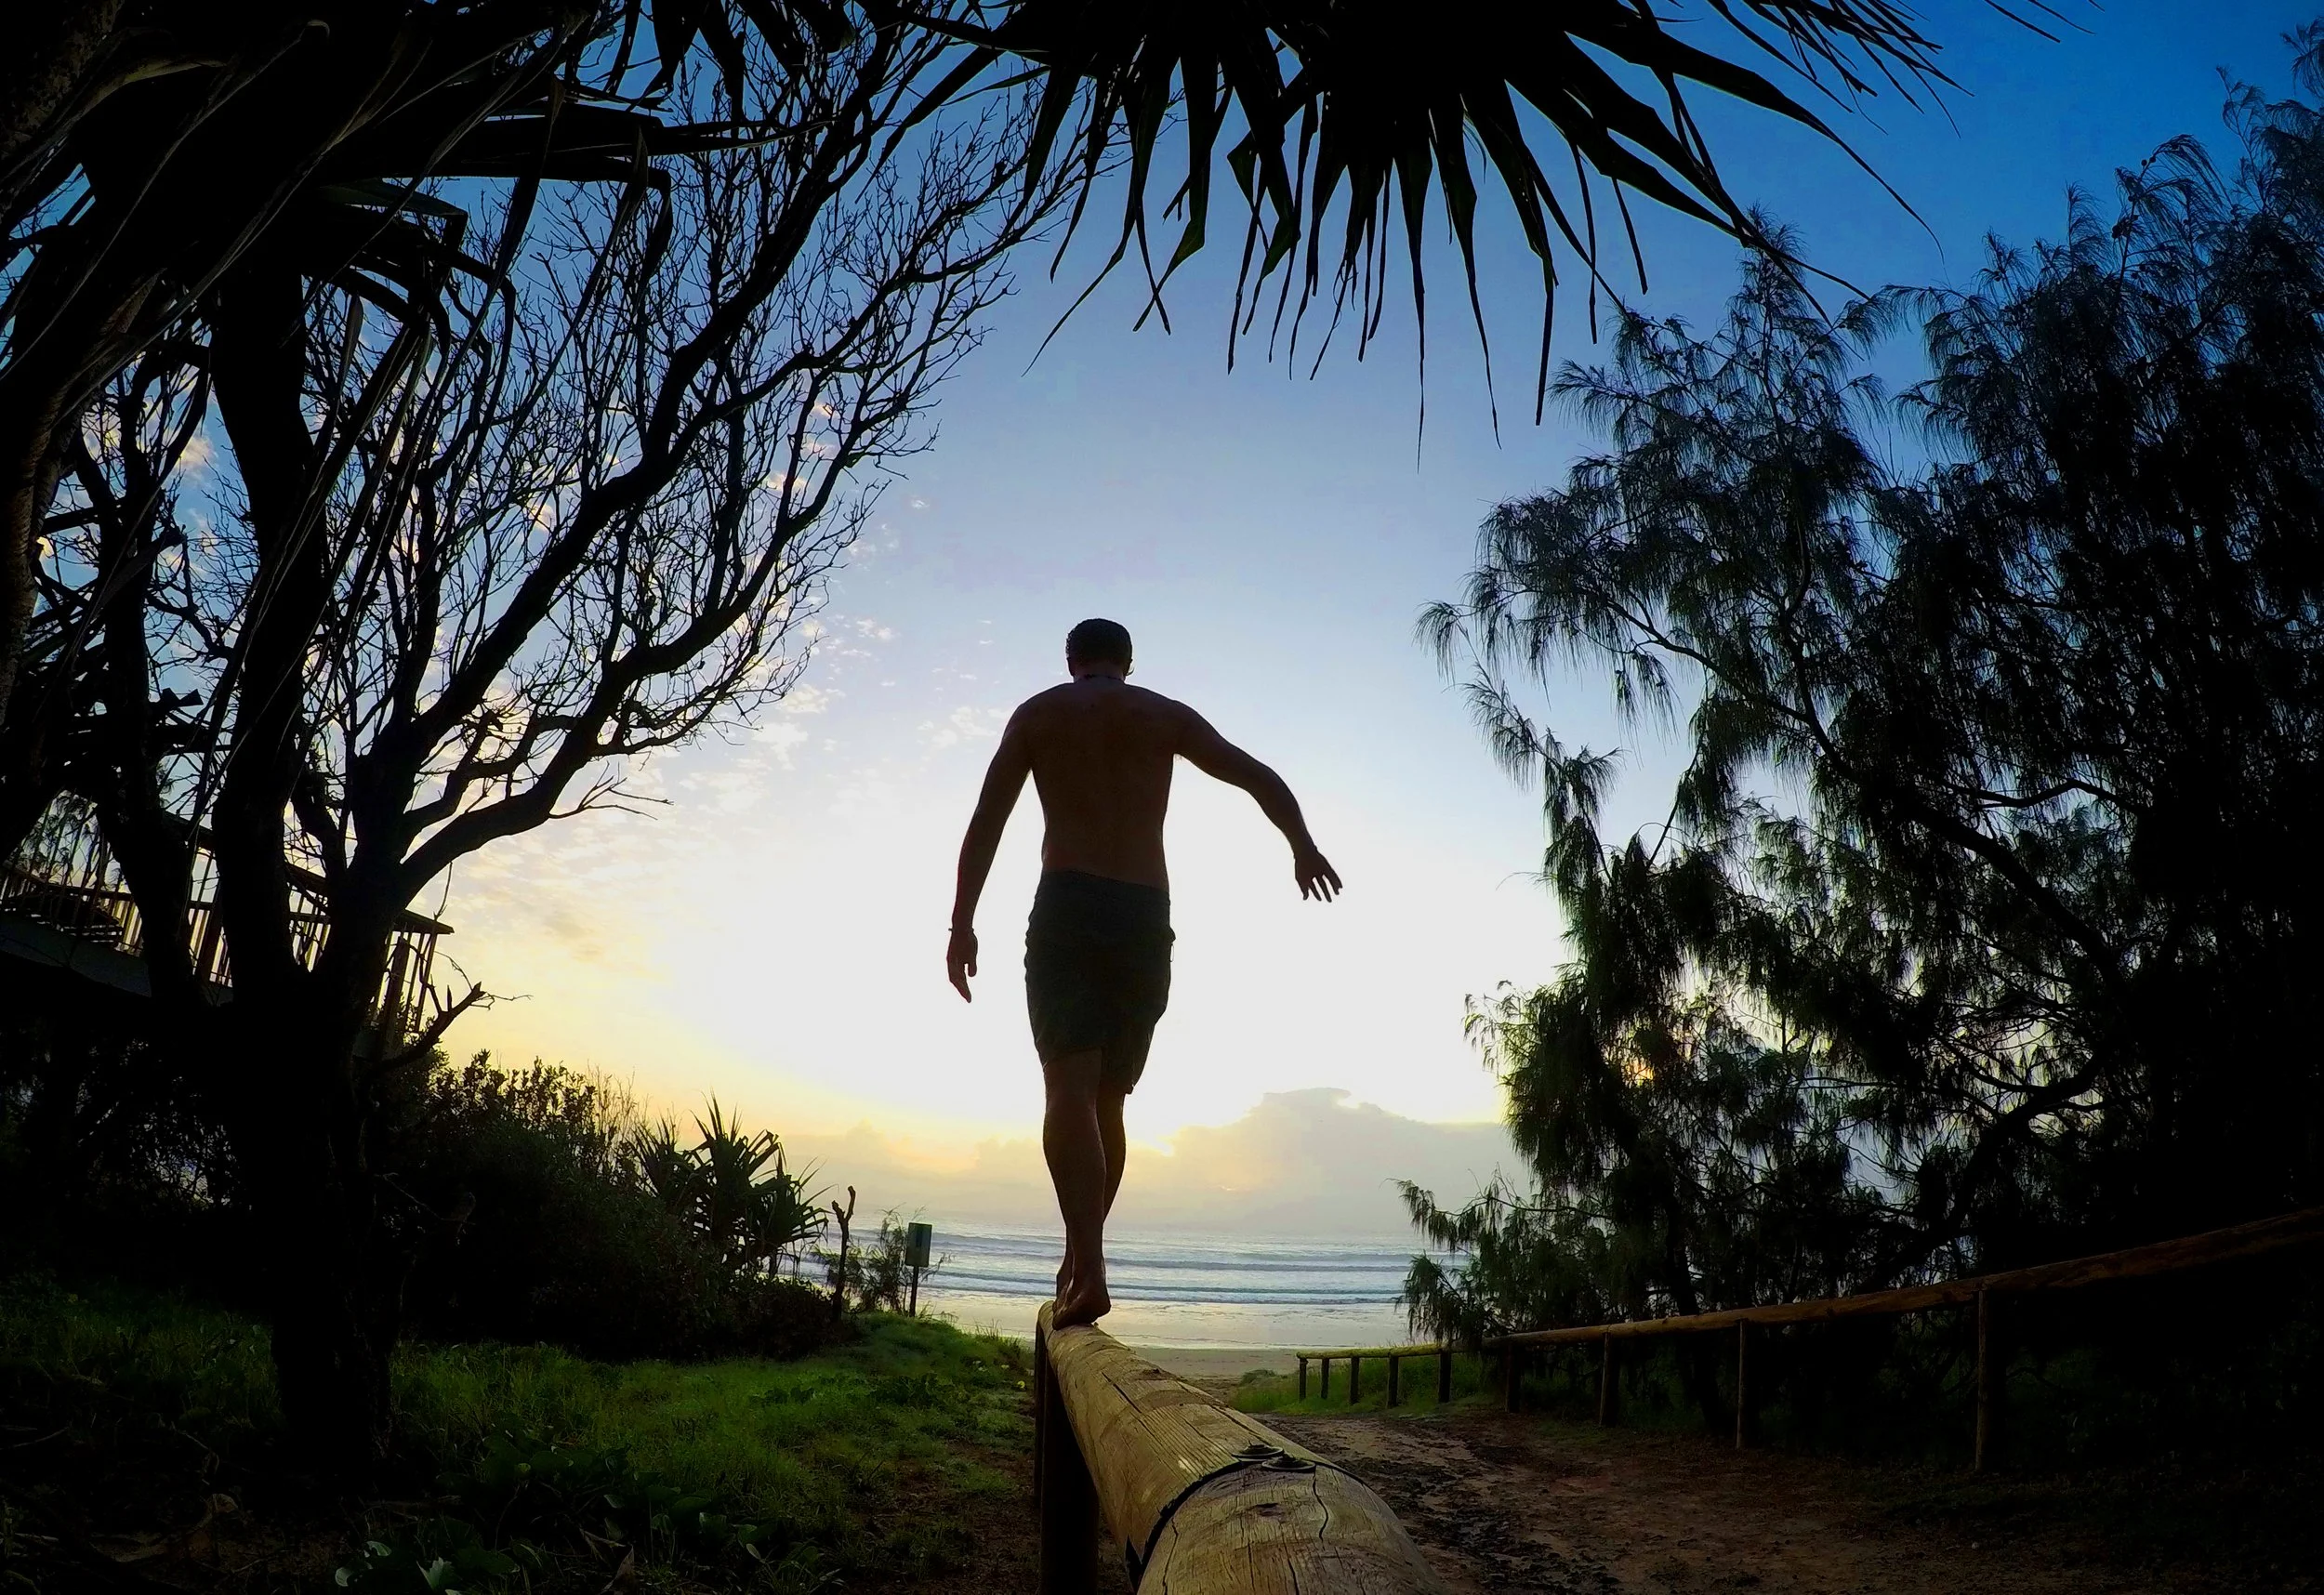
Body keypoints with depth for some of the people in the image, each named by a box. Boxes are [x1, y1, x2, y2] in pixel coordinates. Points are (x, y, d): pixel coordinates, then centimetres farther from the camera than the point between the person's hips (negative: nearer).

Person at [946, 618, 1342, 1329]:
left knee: (1070, 1086, -10)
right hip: (1146, 917, 2)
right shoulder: (1166, 715, 14)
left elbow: (986, 820, 4)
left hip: (1068, 907, -2)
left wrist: (962, 924, 4)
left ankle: (1088, 1269, -23)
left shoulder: (1037, 713, 11)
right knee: (1107, 1095, 12)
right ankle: (1080, 1260, 15)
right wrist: (1303, 848, 27)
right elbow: (1260, 777, 13)